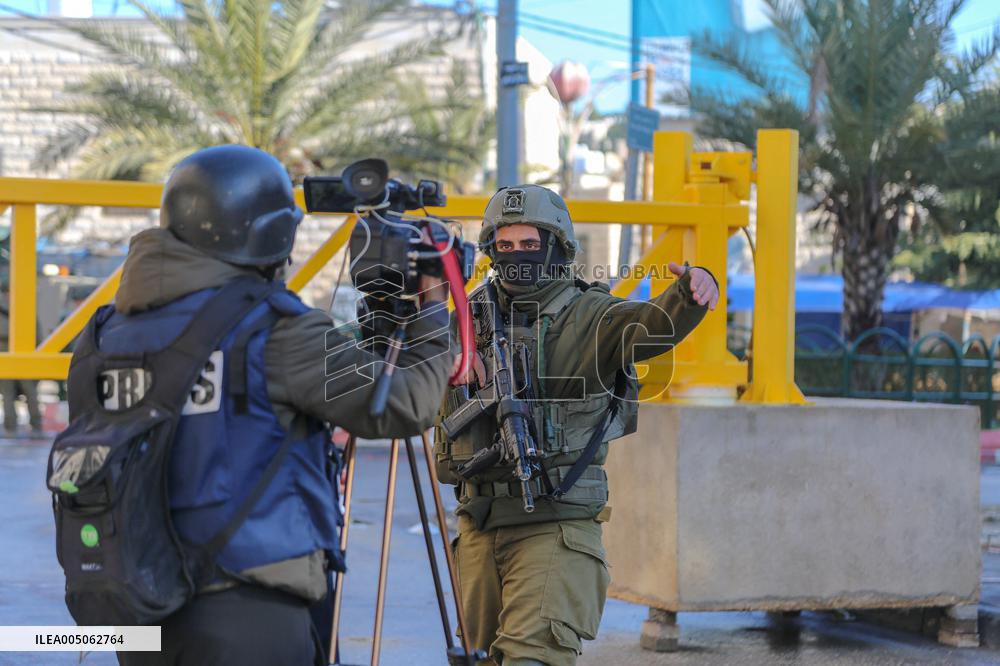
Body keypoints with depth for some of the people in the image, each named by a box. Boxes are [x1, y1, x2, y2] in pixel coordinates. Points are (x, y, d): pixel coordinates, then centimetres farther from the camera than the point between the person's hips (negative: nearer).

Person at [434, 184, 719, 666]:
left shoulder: (588, 317, -4)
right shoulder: (476, 315, 11)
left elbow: (653, 325, -23)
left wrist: (690, 294, -45)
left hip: (555, 525, -6)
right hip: (479, 524, 6)